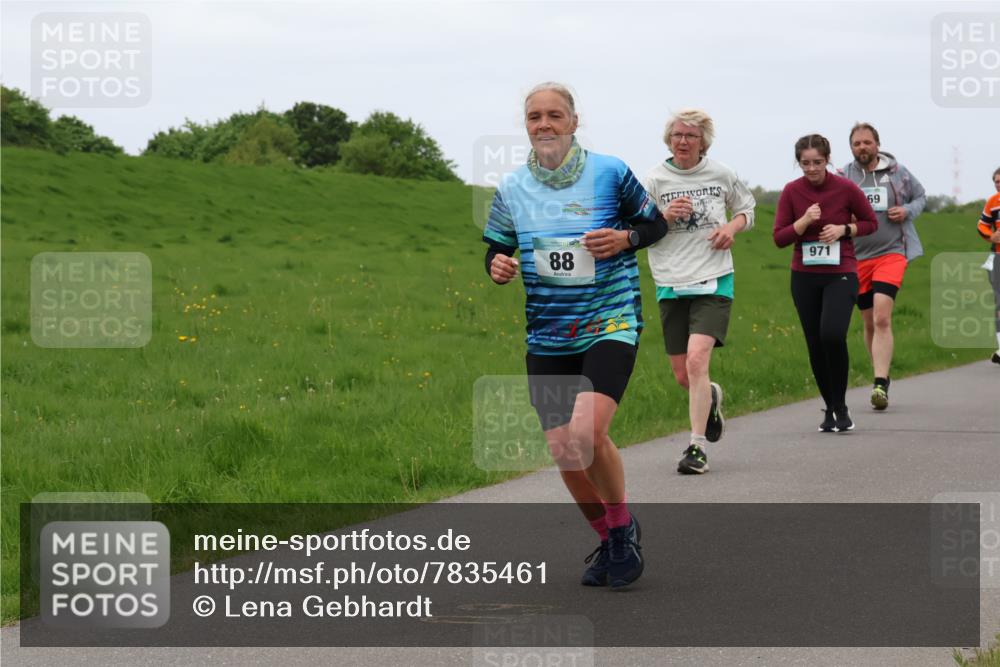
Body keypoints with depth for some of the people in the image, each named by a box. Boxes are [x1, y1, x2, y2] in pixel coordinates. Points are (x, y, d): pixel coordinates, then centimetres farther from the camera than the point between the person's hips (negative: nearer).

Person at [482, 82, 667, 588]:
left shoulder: (609, 172, -4)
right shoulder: (511, 188, 4)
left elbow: (656, 224, 7)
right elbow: (496, 250, 14)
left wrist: (625, 238, -14)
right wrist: (497, 267, -10)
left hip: (609, 323, -4)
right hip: (546, 336, 4)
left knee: (586, 432, -23)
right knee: (563, 450, 2)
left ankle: (623, 525, 3)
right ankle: (610, 542, 25)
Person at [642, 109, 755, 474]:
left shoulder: (721, 175, 4)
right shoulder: (654, 179, 2)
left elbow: (747, 208, 20)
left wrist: (732, 227, -2)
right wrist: (665, 217, -14)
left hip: (713, 282, -2)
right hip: (671, 285, 2)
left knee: (697, 360, -20)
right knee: (682, 376, 6)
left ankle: (698, 447, -14)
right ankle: (711, 397, 43)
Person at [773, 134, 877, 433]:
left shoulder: (846, 188, -7)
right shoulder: (791, 192, -2)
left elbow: (871, 222, 6)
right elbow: (779, 238, -1)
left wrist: (843, 229, -11)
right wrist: (804, 221, -17)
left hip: (841, 274, -3)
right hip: (804, 277, 3)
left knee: (832, 334, -23)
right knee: (815, 345, 5)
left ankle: (840, 406, -7)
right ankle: (830, 409, 21)